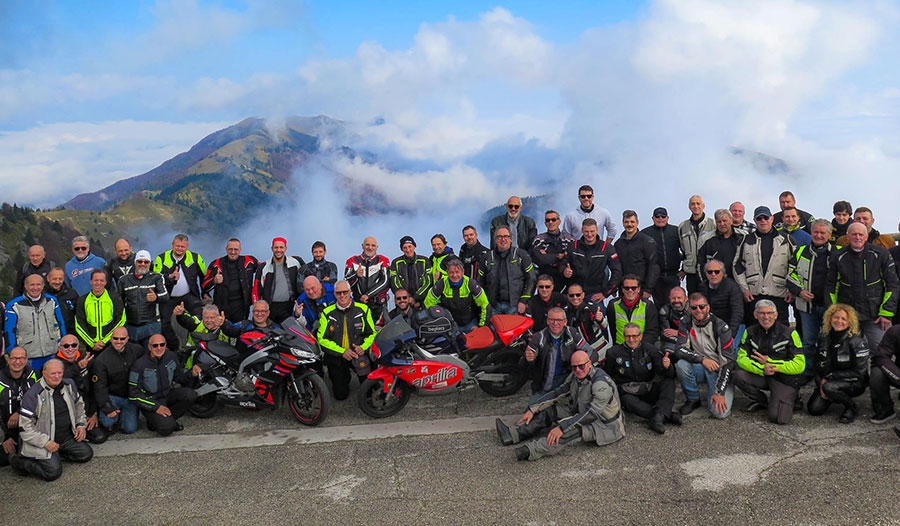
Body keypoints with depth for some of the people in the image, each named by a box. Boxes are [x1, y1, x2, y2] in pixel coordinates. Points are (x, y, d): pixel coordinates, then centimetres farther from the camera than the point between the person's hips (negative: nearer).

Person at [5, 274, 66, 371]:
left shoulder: (52, 301, 4)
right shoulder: (14, 306, -7)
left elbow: (60, 326, 11)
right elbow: (9, 333, -4)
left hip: (52, 356, 3)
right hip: (28, 359, -3)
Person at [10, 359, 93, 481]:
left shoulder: (69, 385, 2)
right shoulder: (33, 395, -17)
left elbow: (79, 404, 20)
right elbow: (25, 427, -16)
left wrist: (81, 424, 7)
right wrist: (46, 442, -20)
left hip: (68, 437, 7)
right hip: (42, 442, -6)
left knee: (86, 454, -5)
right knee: (53, 472, -21)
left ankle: (56, 454, 11)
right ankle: (20, 461, 2)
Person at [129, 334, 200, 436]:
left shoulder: (171, 357, -3)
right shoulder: (140, 365, -17)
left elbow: (179, 377, 12)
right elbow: (133, 394, -14)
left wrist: (191, 373, -11)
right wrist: (155, 407, -21)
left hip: (168, 395, 5)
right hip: (151, 400, -5)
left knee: (190, 395, -24)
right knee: (166, 429, -27)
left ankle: (168, 419, -3)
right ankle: (153, 422, 8)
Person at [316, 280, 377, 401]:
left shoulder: (363, 309, -2)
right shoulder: (327, 313, -4)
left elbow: (372, 333, 5)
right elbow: (321, 339, -5)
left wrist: (363, 347, -14)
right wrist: (342, 351, -16)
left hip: (359, 354, -1)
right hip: (336, 357, 1)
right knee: (341, 395, 2)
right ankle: (345, 376, 34)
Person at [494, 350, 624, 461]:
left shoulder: (601, 383, -28)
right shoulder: (576, 376, -1)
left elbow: (591, 413, -35)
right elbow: (557, 393, 6)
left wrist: (562, 428, -41)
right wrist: (532, 409, -2)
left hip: (606, 425, -9)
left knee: (570, 428, -36)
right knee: (549, 410, -2)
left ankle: (531, 451, -46)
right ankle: (512, 434, -9)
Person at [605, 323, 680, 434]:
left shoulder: (649, 349, 1)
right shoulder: (614, 353, -2)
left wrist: (667, 367, -28)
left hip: (649, 390, 3)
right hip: (628, 393, -2)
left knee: (669, 382, -21)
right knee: (627, 400, -36)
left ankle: (659, 415, -41)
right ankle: (668, 416, -41)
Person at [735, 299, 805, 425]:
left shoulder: (789, 333, -12)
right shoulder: (750, 332, -2)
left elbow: (799, 366, -15)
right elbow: (741, 358, -9)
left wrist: (770, 362, -19)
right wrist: (762, 369, -28)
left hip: (784, 379, -4)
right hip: (761, 376, 4)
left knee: (778, 418, -23)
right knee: (739, 376, -27)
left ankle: (789, 399, 15)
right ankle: (762, 402, 4)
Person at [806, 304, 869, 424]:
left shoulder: (857, 341, -18)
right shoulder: (824, 336, -2)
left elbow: (859, 372, -18)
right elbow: (816, 363, 6)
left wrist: (830, 376, -19)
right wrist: (820, 382, -10)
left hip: (854, 383, -5)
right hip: (827, 380, 5)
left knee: (829, 387, -36)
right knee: (814, 409, -11)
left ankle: (852, 408, -7)